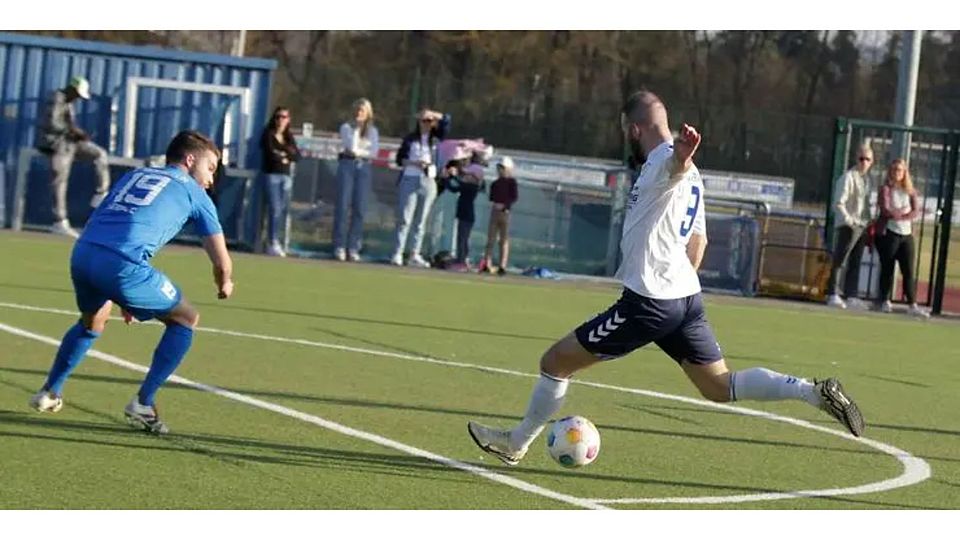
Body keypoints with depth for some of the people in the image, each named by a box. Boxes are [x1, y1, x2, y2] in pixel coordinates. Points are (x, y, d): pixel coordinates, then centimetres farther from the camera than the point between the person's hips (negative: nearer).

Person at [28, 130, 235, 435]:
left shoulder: (133, 176, 31)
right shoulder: (193, 192, 16)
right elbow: (221, 261, 15)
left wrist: (120, 295, 42)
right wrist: (225, 284, 40)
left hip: (82, 253, 6)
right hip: (123, 265, -6)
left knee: (93, 321, 36)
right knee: (186, 319, 14)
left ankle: (49, 393, 37)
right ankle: (143, 404, 9)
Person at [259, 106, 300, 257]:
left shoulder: (289, 136, 16)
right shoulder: (268, 135, 0)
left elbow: (297, 155, 6)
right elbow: (271, 154, -12)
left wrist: (283, 154, -9)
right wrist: (284, 157, 0)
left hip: (286, 176, 6)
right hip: (271, 174, -5)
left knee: (283, 210, 1)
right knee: (275, 209, -13)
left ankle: (275, 241, 7)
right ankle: (272, 244, -13)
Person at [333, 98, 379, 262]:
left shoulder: (373, 131, 13)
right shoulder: (346, 127, 6)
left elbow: (374, 152, 1)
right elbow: (351, 147, -10)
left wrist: (358, 152, -6)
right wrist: (357, 128, -7)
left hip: (364, 167, 2)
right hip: (347, 165, -2)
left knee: (359, 208, -2)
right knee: (343, 205, -6)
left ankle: (353, 248, 0)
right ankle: (339, 247, -4)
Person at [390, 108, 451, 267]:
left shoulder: (435, 138, 9)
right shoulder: (410, 139, 4)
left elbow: (446, 120, 6)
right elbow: (400, 158, 2)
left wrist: (432, 114, -3)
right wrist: (414, 163, -12)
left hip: (429, 182, 3)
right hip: (410, 180, -3)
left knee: (421, 221, 4)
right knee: (405, 219, -8)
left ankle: (415, 255, 5)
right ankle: (397, 254, -11)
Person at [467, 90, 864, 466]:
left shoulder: (662, 162, -12)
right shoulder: (688, 175, 18)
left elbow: (678, 165, -39)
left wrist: (683, 153, -62)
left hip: (648, 302, -9)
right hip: (687, 296, 9)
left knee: (555, 362, 4)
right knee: (722, 388, 9)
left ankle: (516, 444, 16)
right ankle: (815, 392, -6)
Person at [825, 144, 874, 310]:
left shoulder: (865, 179, 16)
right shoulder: (848, 177, -9)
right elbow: (839, 204, -15)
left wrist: (867, 223, 14)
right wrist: (848, 220, -24)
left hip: (861, 226, 8)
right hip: (848, 226, -8)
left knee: (855, 263, 9)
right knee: (840, 260, -9)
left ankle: (851, 296, 11)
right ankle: (833, 294, -10)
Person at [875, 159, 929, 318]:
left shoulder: (910, 191, 12)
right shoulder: (886, 189, 1)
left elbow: (916, 212, 0)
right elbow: (886, 211, -11)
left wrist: (897, 215, -13)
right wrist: (904, 211, -7)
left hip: (907, 234, 3)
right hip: (888, 233, -3)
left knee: (909, 271, -4)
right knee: (887, 269, 2)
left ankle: (912, 305, -8)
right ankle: (885, 302, 13)